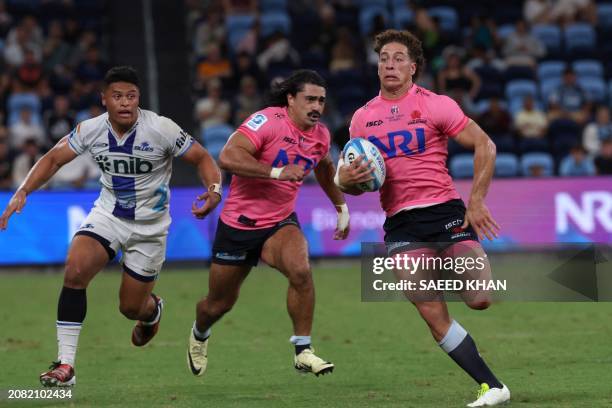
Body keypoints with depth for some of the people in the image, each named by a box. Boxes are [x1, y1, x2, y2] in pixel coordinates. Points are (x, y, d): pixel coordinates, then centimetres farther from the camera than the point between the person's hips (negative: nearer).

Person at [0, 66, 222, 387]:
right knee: (74, 272, -24)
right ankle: (65, 365, -19)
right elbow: (53, 159, 0)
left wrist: (214, 190, -29)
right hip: (108, 214, 2)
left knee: (131, 307, 5)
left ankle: (152, 309, 48)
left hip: (149, 225, -2)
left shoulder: (160, 129, -19)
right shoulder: (90, 130, -11)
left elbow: (202, 158, -10)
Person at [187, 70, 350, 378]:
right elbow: (227, 157, -34)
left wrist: (341, 207, 28)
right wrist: (277, 172, -39)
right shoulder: (268, 121, -21)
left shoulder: (321, 135, 1)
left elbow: (324, 168, 25)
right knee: (219, 304, 12)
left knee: (301, 270, -30)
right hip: (238, 224, -3)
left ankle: (303, 352, -20)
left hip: (281, 223, 4)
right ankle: (199, 335, 48)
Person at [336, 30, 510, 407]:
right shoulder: (362, 118, 11)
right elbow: (355, 183, 17)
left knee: (480, 299, -16)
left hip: (445, 210, -3)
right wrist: (347, 180, -7)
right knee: (434, 317, -10)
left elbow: (485, 146, -3)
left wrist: (476, 200, -10)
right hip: (401, 226, 3)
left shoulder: (435, 105, -2)